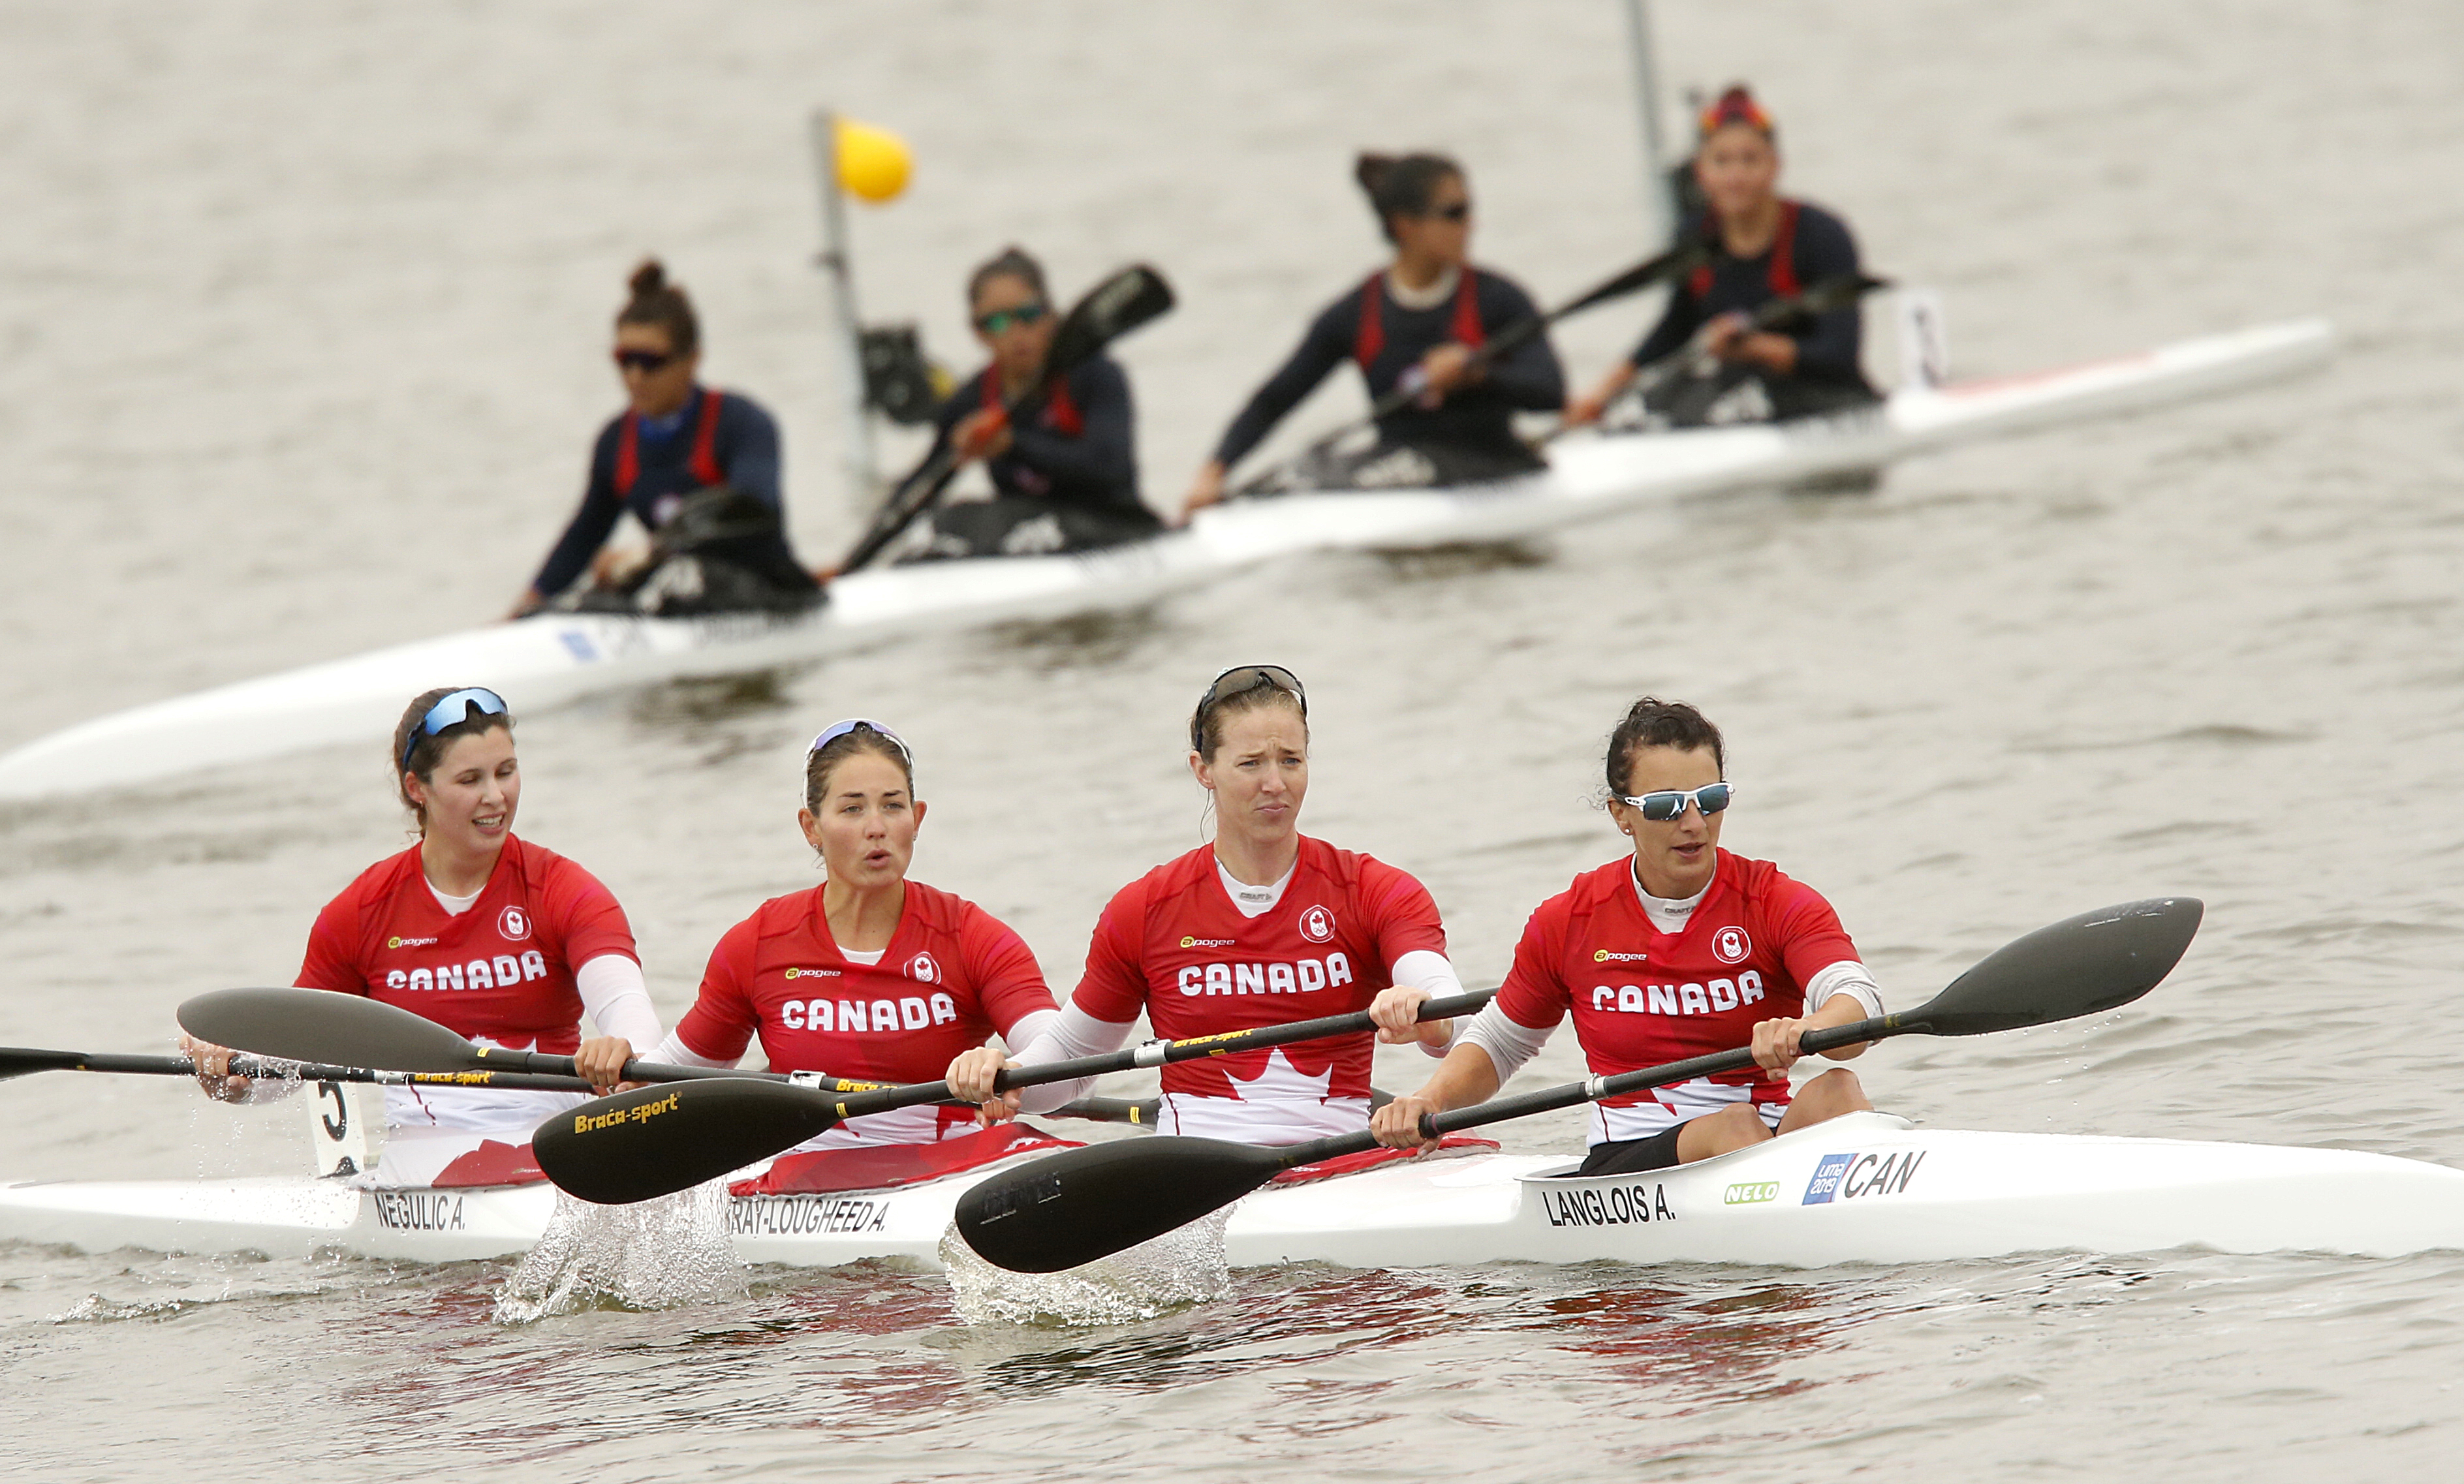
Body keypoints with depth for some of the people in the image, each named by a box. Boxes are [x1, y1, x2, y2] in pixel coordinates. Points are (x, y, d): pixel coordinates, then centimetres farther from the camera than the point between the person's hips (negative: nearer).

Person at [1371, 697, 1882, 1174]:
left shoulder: (1780, 905, 2)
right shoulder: (1570, 922, 8)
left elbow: (1857, 1002, -17)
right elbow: (1498, 1043, 21)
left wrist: (1803, 1033, -43)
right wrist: (1432, 1100, -2)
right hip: (1627, 1163, 0)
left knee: (1835, 1092, -33)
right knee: (1731, 1125, -33)